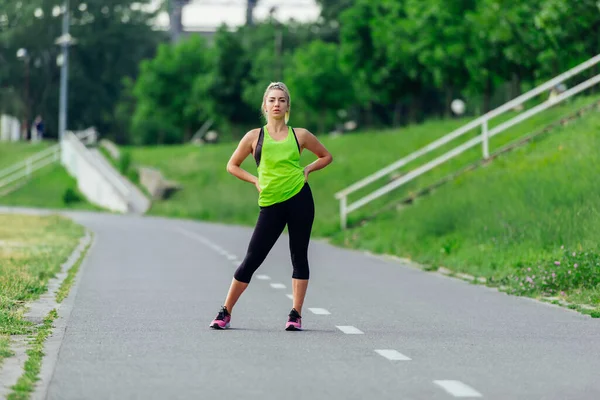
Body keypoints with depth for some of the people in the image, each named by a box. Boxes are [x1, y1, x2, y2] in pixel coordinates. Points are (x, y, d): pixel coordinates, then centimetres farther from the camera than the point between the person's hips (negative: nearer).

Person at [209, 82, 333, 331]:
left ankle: (296, 315, 6)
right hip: (270, 204, 0)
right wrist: (255, 181, 1)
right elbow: (232, 165, 14)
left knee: (299, 257, 1)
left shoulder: (300, 135, 7)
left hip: (300, 199, 1)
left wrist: (307, 170, 4)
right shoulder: (254, 137, 6)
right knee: (252, 259, -1)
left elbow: (326, 156, 20)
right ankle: (225, 312, 8)